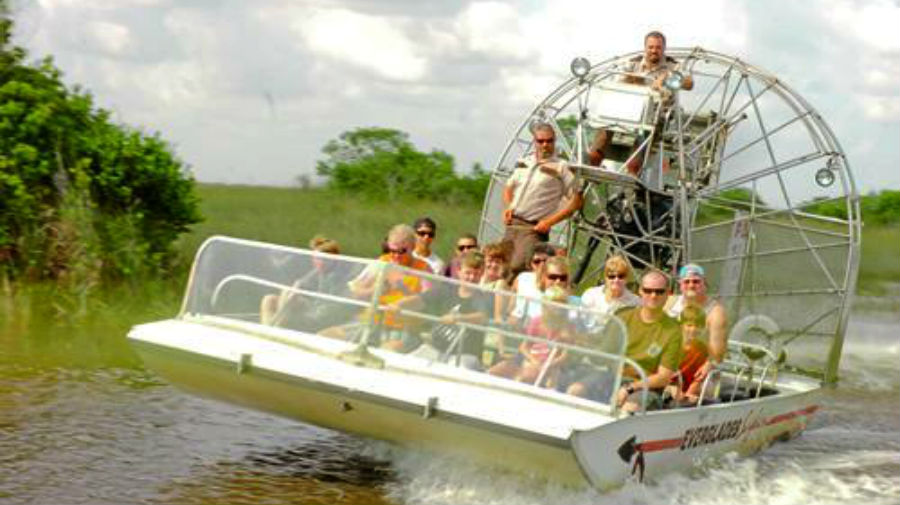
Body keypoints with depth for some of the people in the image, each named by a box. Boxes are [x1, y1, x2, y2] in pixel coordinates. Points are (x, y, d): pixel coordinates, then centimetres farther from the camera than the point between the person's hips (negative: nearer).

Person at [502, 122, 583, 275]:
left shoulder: (561, 168, -2)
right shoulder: (523, 163, 15)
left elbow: (577, 201, -4)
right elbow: (508, 188, 29)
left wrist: (550, 221, -11)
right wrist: (508, 207, 7)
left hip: (534, 228, -6)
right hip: (512, 225, 6)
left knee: (517, 267, -22)